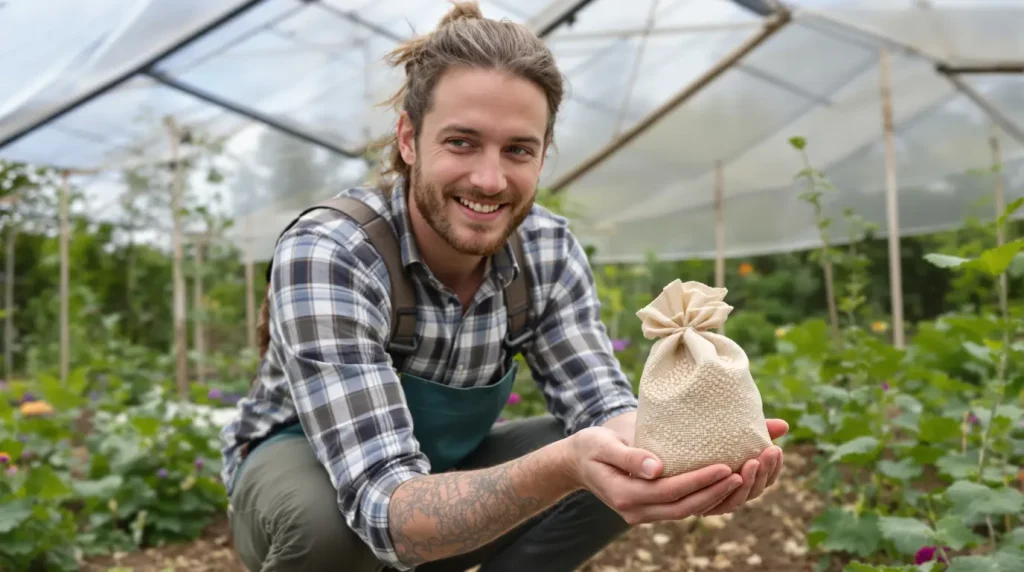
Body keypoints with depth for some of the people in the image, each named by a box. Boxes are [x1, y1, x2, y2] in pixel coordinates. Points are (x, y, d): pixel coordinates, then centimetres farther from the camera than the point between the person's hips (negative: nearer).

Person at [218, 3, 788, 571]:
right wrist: (562, 467, -57)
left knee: (612, 471, -19)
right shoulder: (324, 255, -33)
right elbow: (385, 508, -40)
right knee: (323, 514, -37)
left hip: (445, 468, 4)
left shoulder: (548, 250, -17)